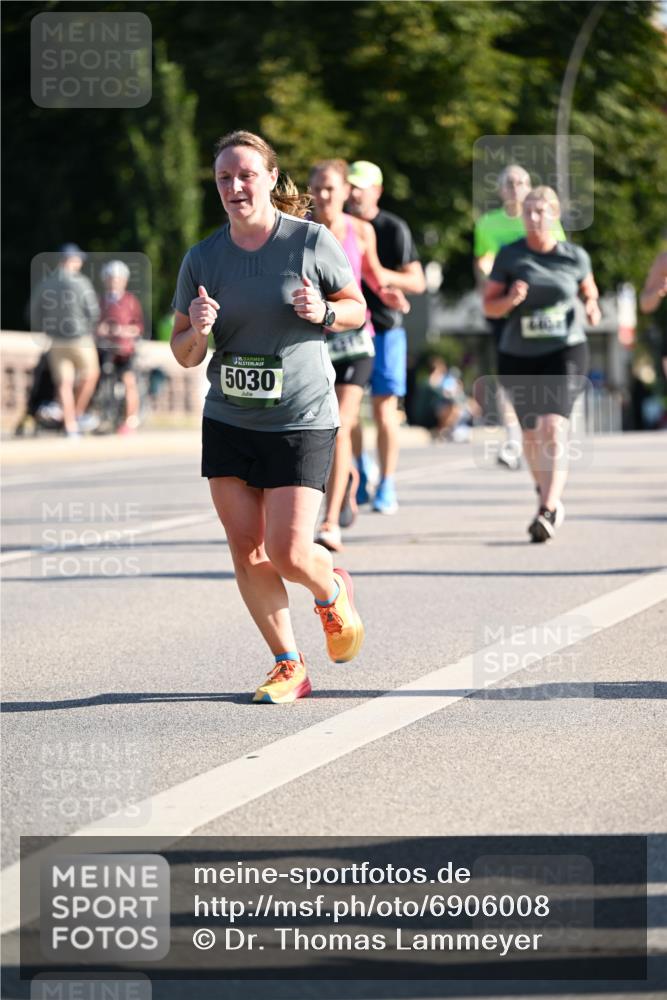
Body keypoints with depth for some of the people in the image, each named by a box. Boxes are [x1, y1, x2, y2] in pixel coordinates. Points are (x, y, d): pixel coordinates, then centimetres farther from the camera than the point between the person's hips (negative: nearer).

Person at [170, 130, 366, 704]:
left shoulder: (312, 241, -6)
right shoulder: (202, 259, 1)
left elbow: (357, 309, 5)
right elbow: (183, 355, 6)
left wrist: (323, 312, -16)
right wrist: (197, 332, -17)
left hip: (302, 421, -3)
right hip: (228, 423, 4)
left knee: (289, 552, -9)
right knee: (247, 552, 2)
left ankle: (334, 593, 26)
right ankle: (288, 665, 17)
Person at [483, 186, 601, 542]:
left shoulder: (575, 256, 0)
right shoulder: (509, 256, -2)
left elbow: (589, 290, 18)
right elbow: (489, 306, -1)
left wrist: (591, 307, -3)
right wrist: (510, 299, -21)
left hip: (565, 350, -2)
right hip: (518, 356, 2)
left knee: (554, 425, -20)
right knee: (531, 432, 13)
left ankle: (548, 511, -28)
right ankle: (545, 490, 41)